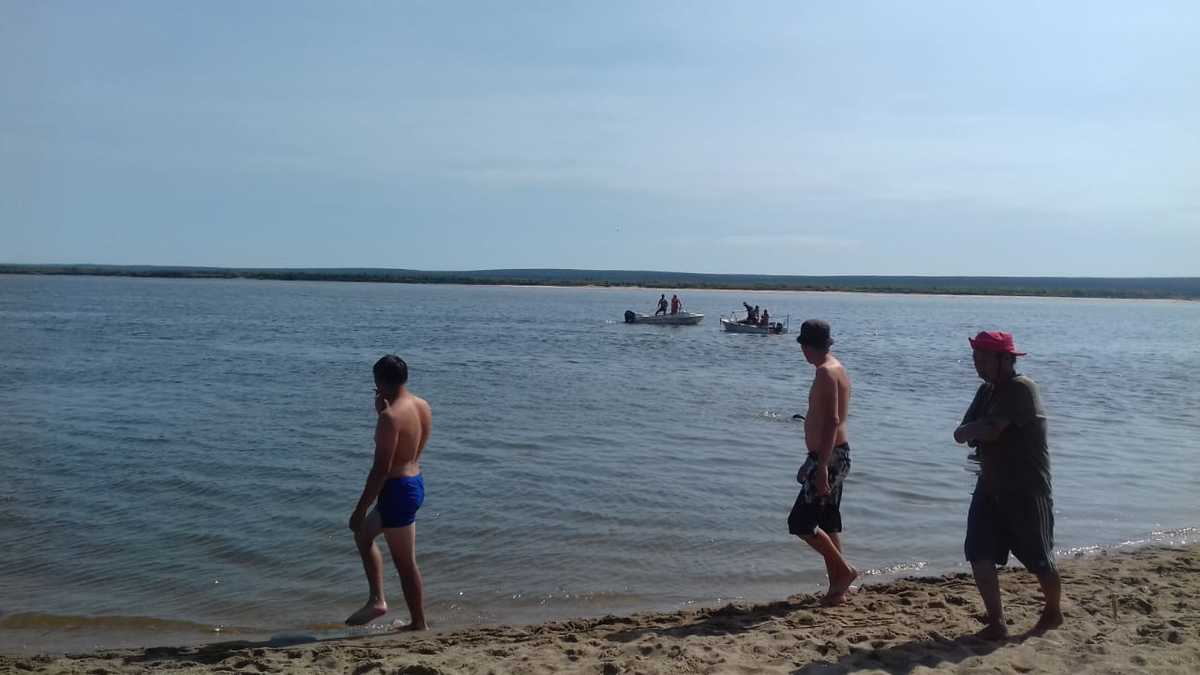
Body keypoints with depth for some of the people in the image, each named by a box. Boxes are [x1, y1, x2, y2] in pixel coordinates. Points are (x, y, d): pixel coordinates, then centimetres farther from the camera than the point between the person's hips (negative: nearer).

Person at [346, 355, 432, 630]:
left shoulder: (391, 416, -22)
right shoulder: (423, 406, 4)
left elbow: (381, 469, -23)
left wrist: (360, 509, -15)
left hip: (398, 490, -9)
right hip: (416, 483, 9)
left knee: (405, 562, 5)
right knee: (363, 534, 24)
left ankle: (419, 624, 18)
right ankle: (377, 600, 23)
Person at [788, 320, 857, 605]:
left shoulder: (826, 372, -17)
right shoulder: (836, 368, 14)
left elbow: (831, 421, -25)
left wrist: (822, 466, -27)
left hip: (828, 457, -10)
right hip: (836, 455, 10)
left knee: (800, 522, -6)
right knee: (828, 523, 13)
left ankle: (844, 570, 3)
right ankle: (837, 588, 19)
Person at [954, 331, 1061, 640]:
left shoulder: (1021, 388, -18)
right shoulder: (987, 391, 9)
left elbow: (991, 429, -27)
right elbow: (963, 434, 5)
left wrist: (970, 430, -8)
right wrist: (978, 432, -15)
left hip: (1026, 490, -7)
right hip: (991, 487, 7)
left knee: (1038, 558, 8)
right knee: (979, 553, -2)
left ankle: (1053, 613, 33)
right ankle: (996, 622, 8)